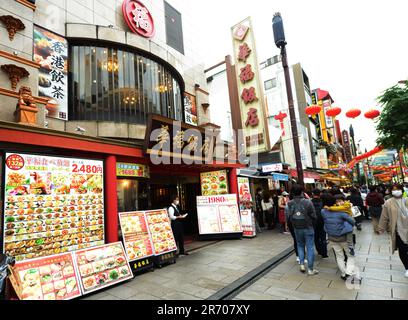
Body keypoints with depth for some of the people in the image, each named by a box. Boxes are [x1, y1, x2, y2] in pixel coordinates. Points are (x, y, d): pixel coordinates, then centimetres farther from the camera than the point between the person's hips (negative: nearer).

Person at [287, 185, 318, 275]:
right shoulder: (308, 202, -17)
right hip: (308, 228, -2)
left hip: (297, 228, 3)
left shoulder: (290, 203, -10)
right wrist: (311, 224, 9)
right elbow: (313, 216, -9)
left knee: (300, 245, 21)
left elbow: (289, 217, -3)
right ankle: (310, 269, 14)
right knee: (310, 247, 7)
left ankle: (302, 264, 17)